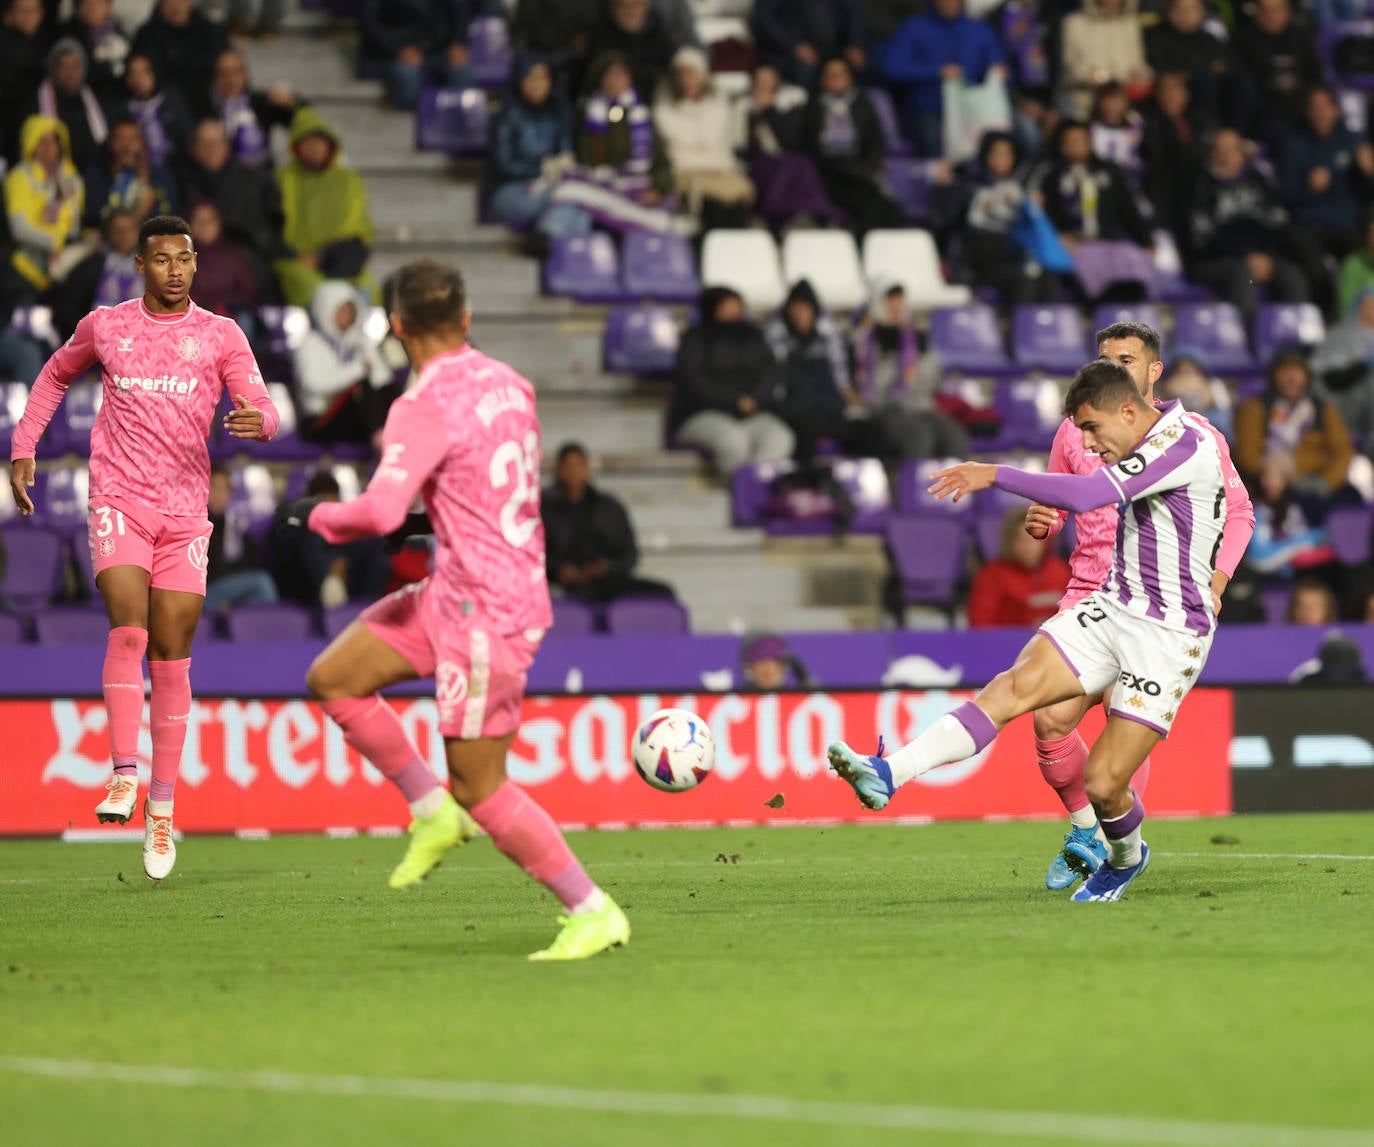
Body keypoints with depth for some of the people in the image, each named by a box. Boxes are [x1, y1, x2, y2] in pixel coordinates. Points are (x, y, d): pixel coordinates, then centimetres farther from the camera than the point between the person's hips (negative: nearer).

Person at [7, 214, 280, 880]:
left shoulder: (220, 336, 5)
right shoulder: (104, 327, 7)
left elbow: (262, 412, -3)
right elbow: (55, 376, 24)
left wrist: (257, 420, -28)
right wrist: (22, 450, 15)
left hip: (186, 511, 1)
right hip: (117, 500, -1)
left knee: (171, 659, 2)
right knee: (129, 630, -22)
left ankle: (162, 809, 8)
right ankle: (123, 775, -22)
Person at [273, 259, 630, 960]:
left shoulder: (426, 407, -19)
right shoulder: (508, 385, 7)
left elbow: (379, 512, -30)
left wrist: (317, 517, -10)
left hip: (486, 612, -9)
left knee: (478, 788, 0)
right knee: (332, 680, 9)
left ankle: (593, 913, 6)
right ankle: (434, 813, 14)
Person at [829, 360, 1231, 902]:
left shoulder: (1185, 445, -22)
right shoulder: (1153, 441, 8)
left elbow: (1086, 494, -33)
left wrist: (994, 475, -28)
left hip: (1168, 636, -8)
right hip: (1115, 608, 8)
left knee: (1103, 785, -8)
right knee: (1014, 686, -15)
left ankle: (1126, 858, 27)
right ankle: (887, 775, -28)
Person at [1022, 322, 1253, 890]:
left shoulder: (1194, 435, 2)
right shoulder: (1076, 431, 9)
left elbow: (1237, 512, 9)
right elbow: (1056, 505, 22)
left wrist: (1213, 586, -4)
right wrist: (1039, 521, -3)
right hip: (1089, 596, 3)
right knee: (1050, 722, -11)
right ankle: (1085, 830, 14)